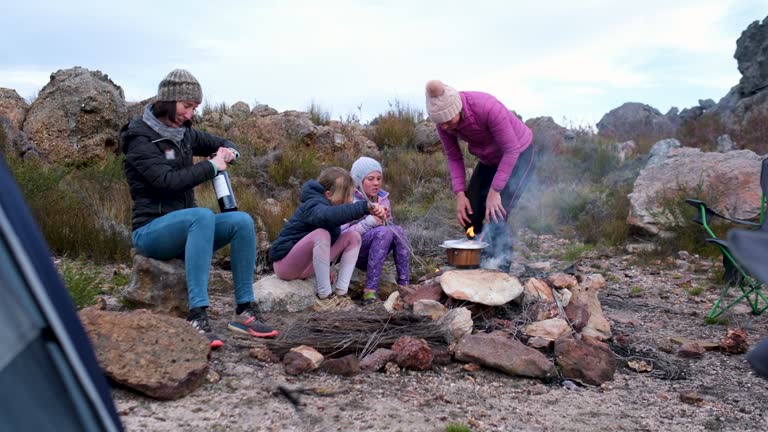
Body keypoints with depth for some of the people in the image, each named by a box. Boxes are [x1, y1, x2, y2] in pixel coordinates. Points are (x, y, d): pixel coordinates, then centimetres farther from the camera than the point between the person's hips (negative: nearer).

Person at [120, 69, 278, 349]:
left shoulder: (183, 133, 11)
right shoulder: (140, 138, -10)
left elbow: (224, 144, 23)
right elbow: (167, 180, -24)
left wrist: (229, 152, -1)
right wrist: (211, 167, -17)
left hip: (185, 227, 7)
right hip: (151, 230, -7)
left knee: (242, 221, -18)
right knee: (203, 216, -37)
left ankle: (244, 312, -17)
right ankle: (197, 316, -41)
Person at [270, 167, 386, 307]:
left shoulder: (330, 205, 4)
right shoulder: (312, 205, -24)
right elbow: (328, 215, -47)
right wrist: (365, 207, -54)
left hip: (309, 263, 9)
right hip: (285, 264, -9)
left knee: (353, 236, -3)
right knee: (321, 234, -35)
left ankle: (340, 294, -11)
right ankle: (325, 297, -26)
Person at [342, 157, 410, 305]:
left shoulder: (383, 198, 5)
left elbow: (389, 226, 12)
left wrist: (386, 219, -11)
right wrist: (370, 222, -30)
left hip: (372, 253, 5)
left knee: (397, 230, -23)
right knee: (383, 231, -32)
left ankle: (404, 285, -22)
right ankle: (370, 289, -33)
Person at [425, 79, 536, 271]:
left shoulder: (487, 108, -36)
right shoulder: (444, 120, -18)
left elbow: (512, 150, -29)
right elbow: (454, 157, -6)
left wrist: (494, 191, -28)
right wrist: (460, 194, -16)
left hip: (519, 155, -6)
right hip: (489, 160, 6)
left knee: (496, 217, -18)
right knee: (468, 215, -1)